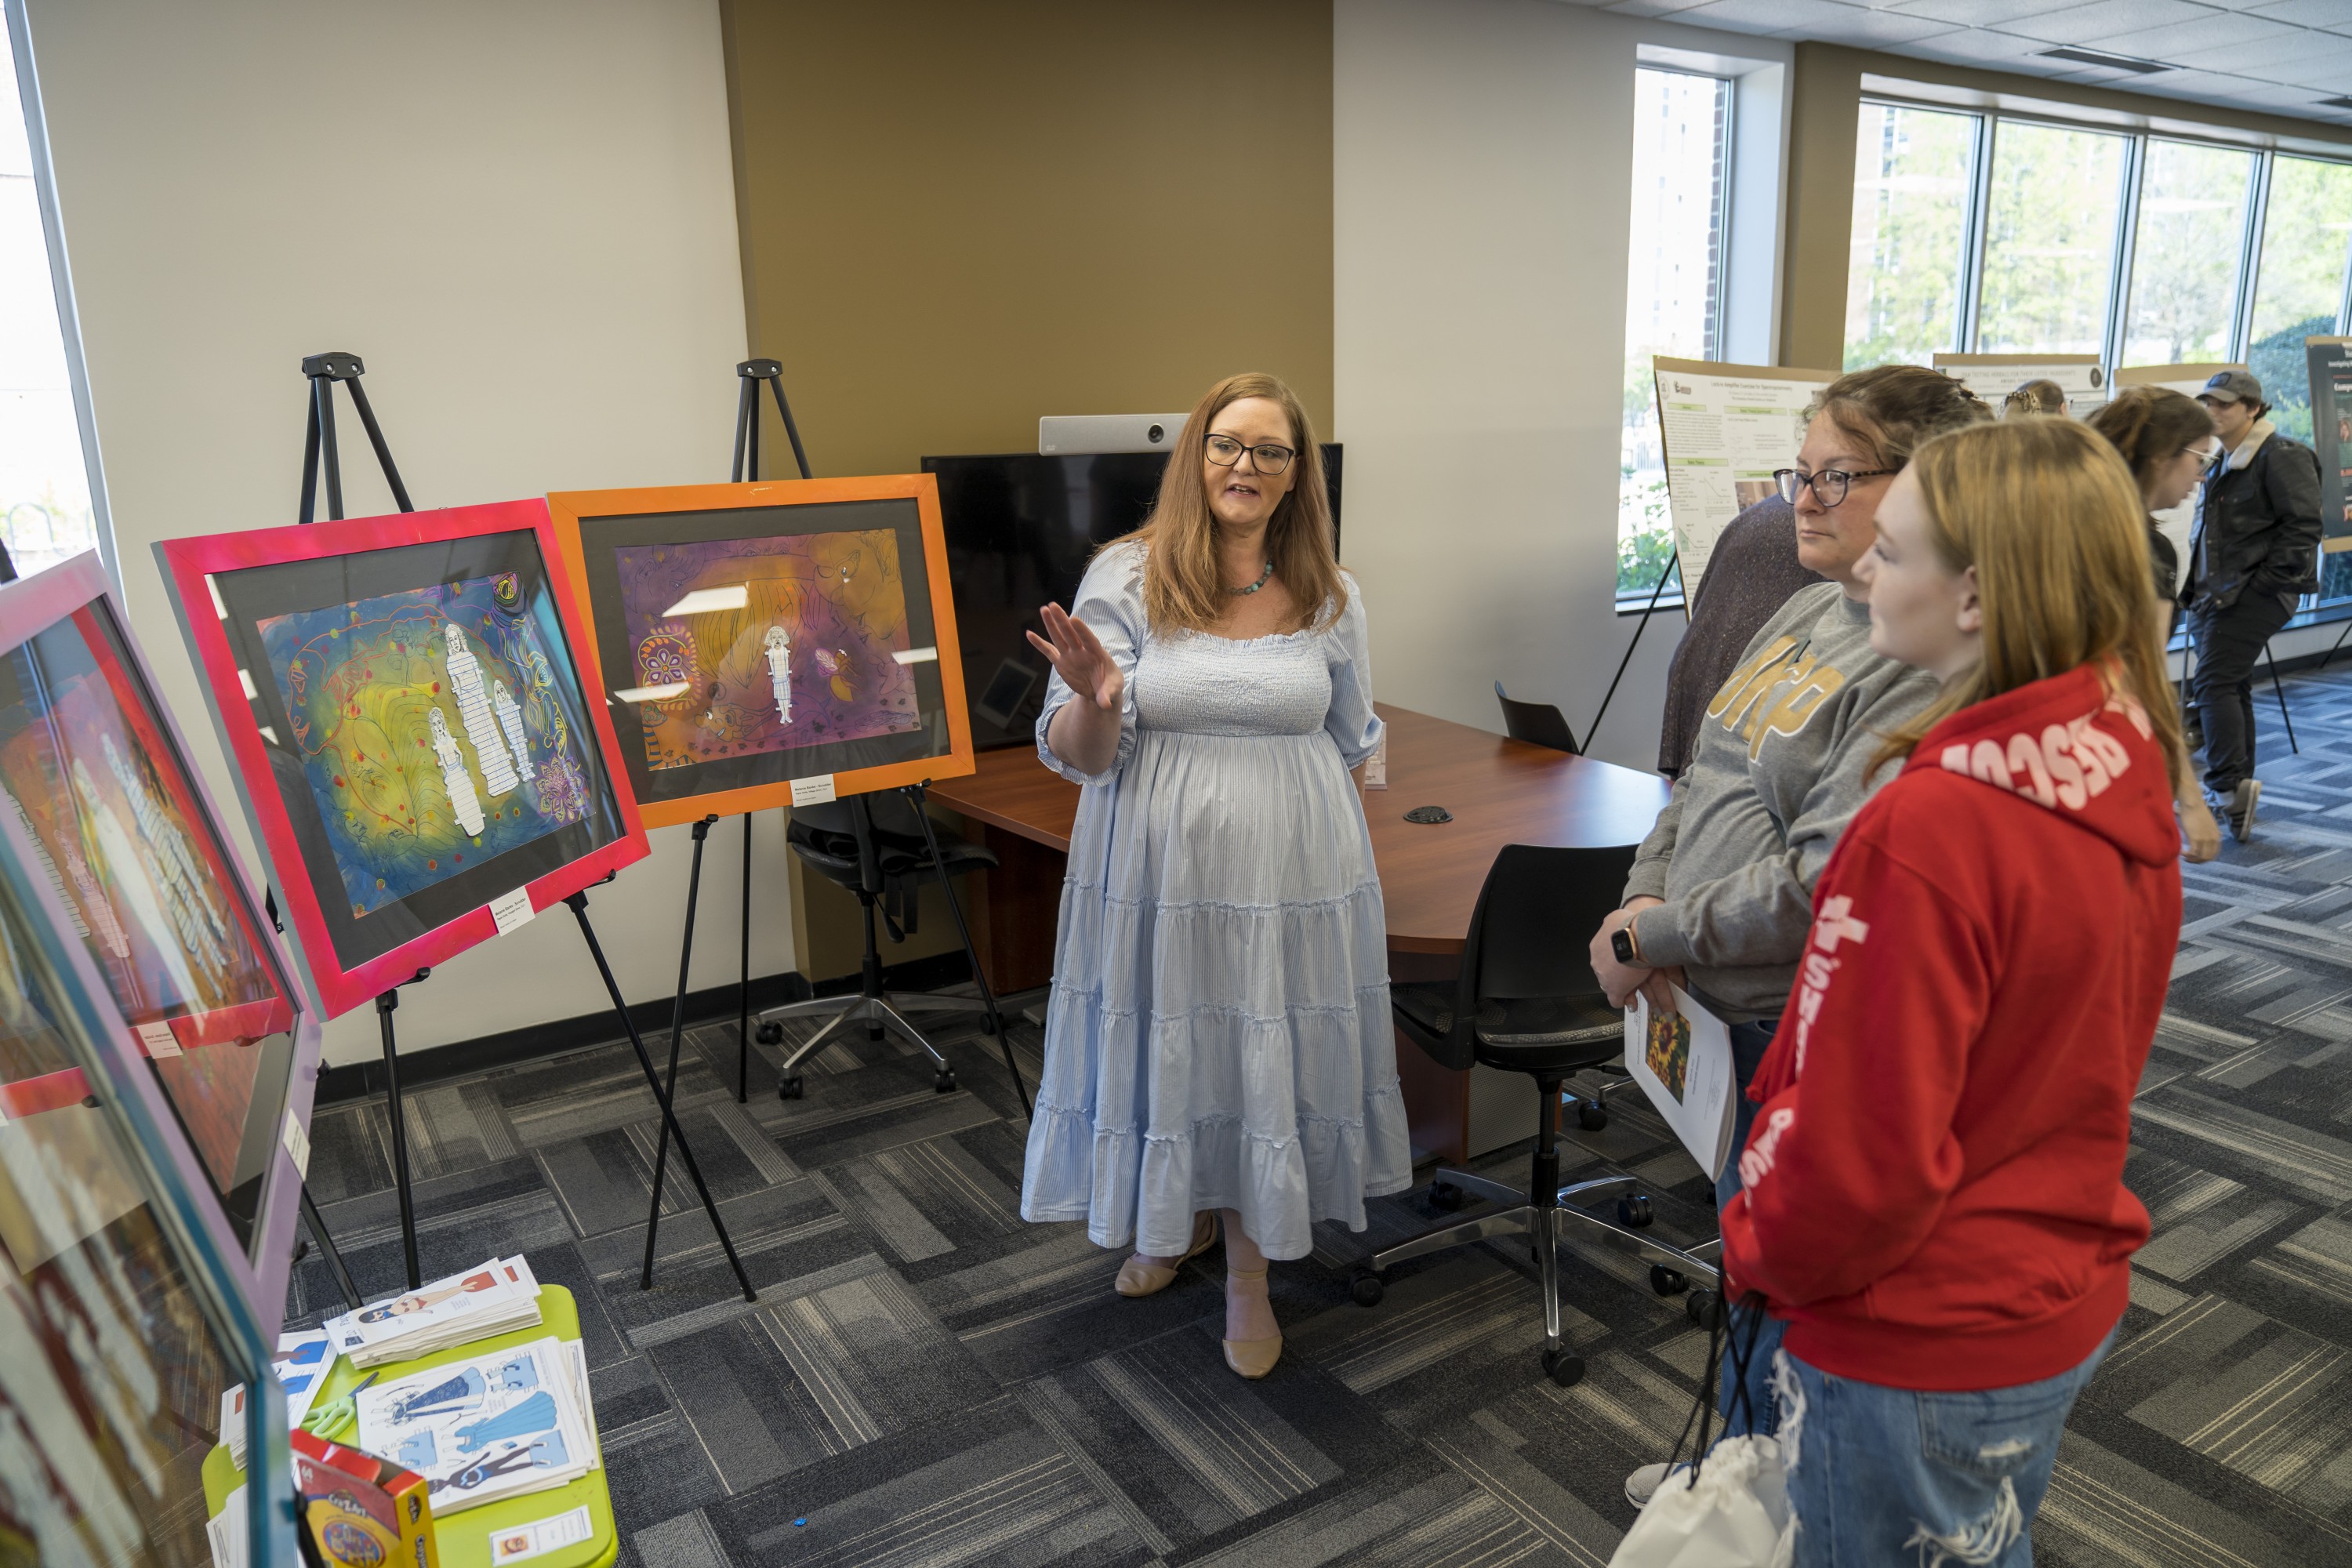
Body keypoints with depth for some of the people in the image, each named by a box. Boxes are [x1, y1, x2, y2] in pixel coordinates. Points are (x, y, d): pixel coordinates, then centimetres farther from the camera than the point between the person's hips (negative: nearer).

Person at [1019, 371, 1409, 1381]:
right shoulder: (1124, 579, -6)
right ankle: (1178, 1218, 43)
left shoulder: (1331, 599, 1)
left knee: (1267, 1067, 7)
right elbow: (1076, 756, -9)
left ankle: (1250, 1275, 29)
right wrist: (1094, 699, -28)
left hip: (1289, 873, 1)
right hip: (1155, 873, 0)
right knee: (1164, 1055, 14)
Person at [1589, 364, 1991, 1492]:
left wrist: (1656, 938, -18)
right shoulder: (1814, 609, 7)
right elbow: (1706, 771, 12)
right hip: (1755, 1009, 9)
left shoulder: (1930, 659, -23)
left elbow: (1825, 878, -28)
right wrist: (1646, 897, -3)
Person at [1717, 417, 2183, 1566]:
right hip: (2067, 1301, 8)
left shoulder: (1932, 827, -31)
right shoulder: (2124, 779, -4)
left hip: (1922, 1350, -8)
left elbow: (1863, 1142, -26)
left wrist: (1763, 1252, -8)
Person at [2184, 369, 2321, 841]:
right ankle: (2238, 791, 22)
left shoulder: (2282, 456, -11)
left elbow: (2303, 526, -16)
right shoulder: (2227, 461, 19)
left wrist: (2262, 581, -18)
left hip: (2255, 594, -10)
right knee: (2232, 686, 14)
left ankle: (2229, 784, -22)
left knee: (2214, 681, -19)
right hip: (2219, 592, 10)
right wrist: (2201, 587, 17)